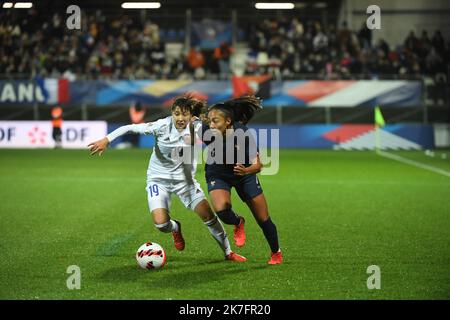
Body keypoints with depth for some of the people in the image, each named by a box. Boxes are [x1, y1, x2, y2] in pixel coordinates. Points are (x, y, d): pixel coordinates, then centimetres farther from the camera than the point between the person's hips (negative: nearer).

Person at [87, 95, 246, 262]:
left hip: (183, 178, 2)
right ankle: (175, 228, 22)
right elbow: (129, 128, -20)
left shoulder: (194, 129, -14)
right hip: (158, 178, -2)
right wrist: (106, 140, -27)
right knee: (161, 224, -18)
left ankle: (228, 252, 16)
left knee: (208, 215, -5)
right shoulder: (162, 126, -22)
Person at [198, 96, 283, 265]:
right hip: (217, 175, 1)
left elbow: (258, 165, -33)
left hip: (244, 174, 0)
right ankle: (238, 223, 8)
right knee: (221, 210, -30)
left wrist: (246, 170, -50)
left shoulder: (243, 134, -32)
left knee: (263, 220, 4)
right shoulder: (206, 132, -28)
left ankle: (276, 253, 33)